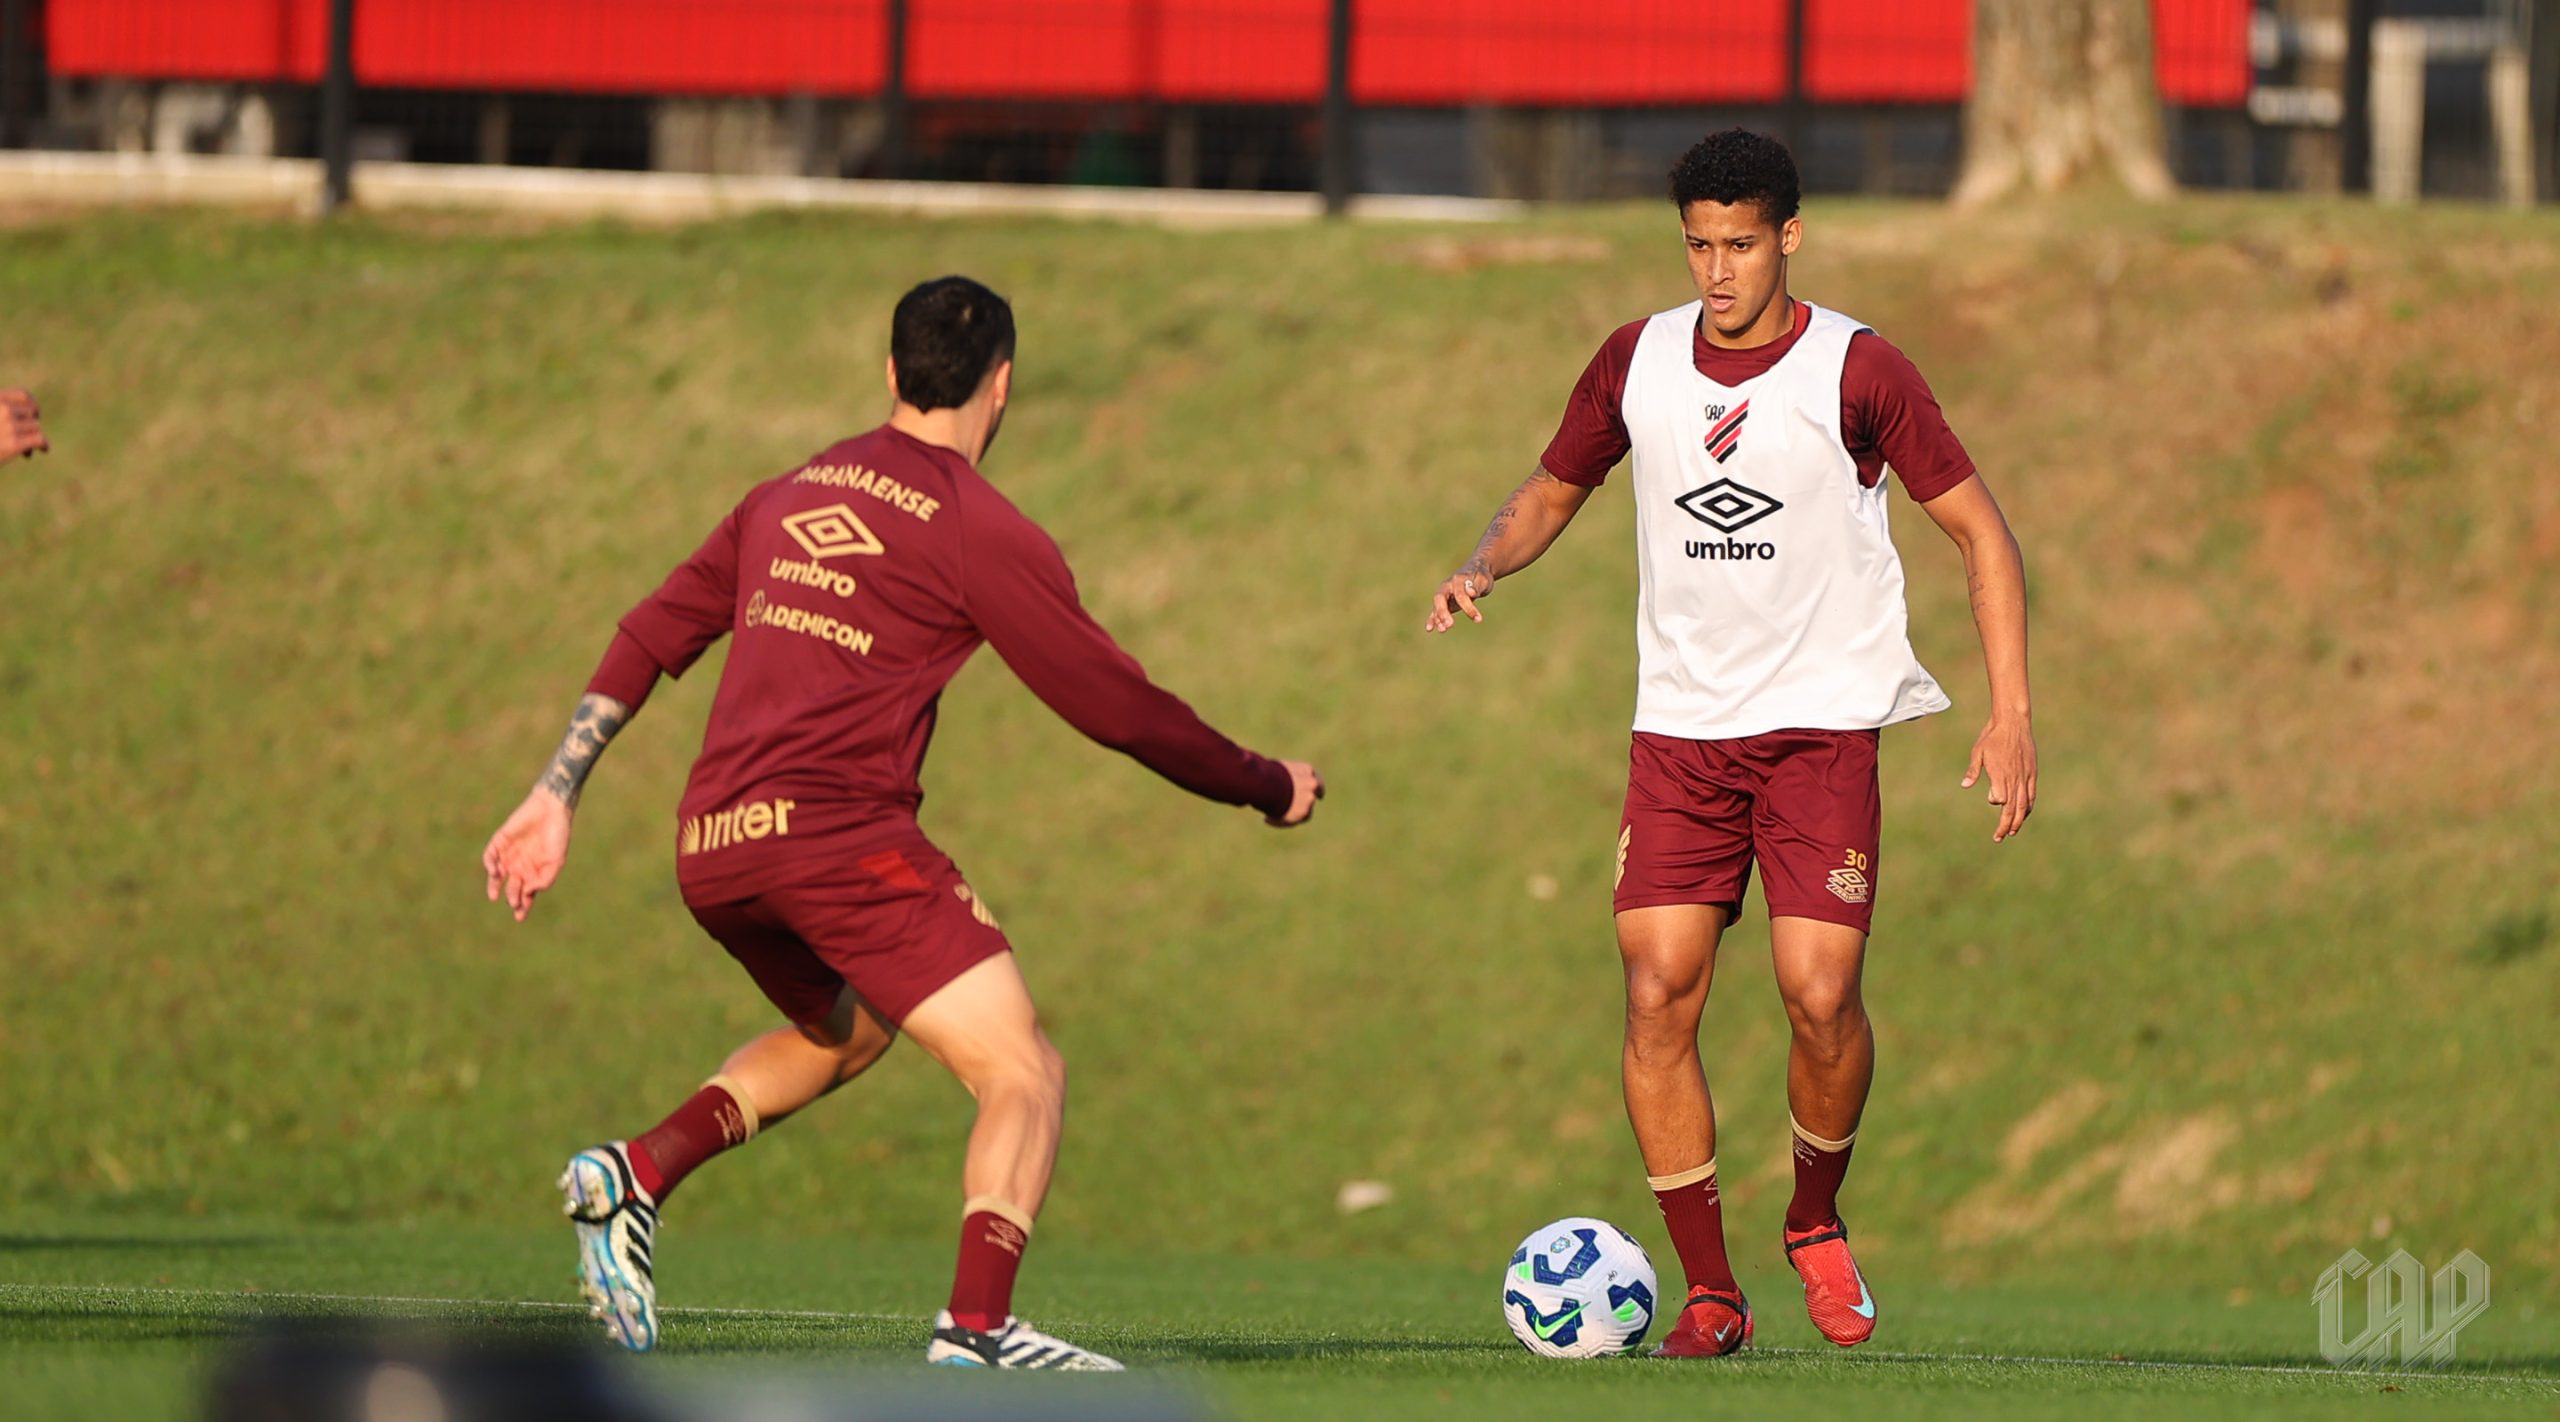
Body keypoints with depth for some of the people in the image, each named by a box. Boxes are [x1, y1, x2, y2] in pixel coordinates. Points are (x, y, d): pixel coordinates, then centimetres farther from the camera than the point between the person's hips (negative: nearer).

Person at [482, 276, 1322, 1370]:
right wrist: (1269, 786, 17)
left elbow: (648, 640, 20)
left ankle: (639, 1171, 12)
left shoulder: (789, 497, 21)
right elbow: (1116, 706, 3)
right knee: (1023, 1076, -4)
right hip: (836, 828, -7)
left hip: (708, 849, 7)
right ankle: (976, 1327, -23)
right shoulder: (980, 531, 1)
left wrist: (555, 798, 22)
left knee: (844, 1031, 32)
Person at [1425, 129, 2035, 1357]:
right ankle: (1710, 1293, -2)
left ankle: (1817, 1222, 13)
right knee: (1658, 994, -10)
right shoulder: (1636, 364, 5)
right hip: (1679, 725, 3)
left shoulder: (1858, 372, -6)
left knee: (1819, 992, -16)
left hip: (1822, 721, -3)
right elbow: (1552, 491, 19)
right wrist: (1483, 568, -4)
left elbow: (1979, 531, -2)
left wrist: (2011, 714, -9)